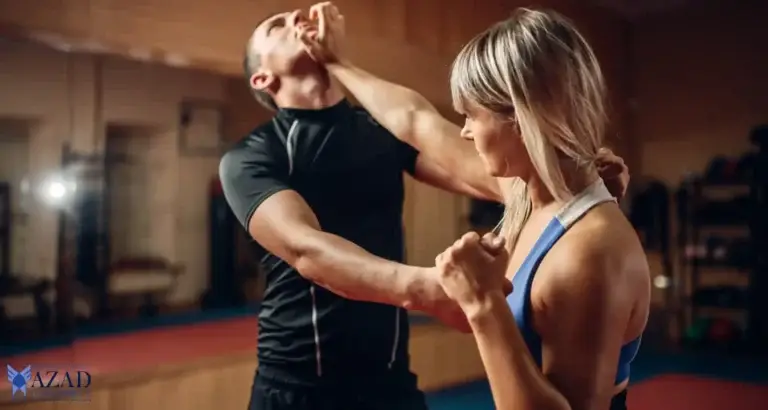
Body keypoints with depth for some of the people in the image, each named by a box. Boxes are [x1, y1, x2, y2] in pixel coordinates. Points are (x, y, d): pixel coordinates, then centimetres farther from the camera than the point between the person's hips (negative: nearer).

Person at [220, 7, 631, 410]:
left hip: (390, 377, 4)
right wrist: (423, 287, -42)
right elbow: (304, 248, -25)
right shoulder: (250, 157, -8)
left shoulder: (386, 129, 5)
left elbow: (469, 171, -11)